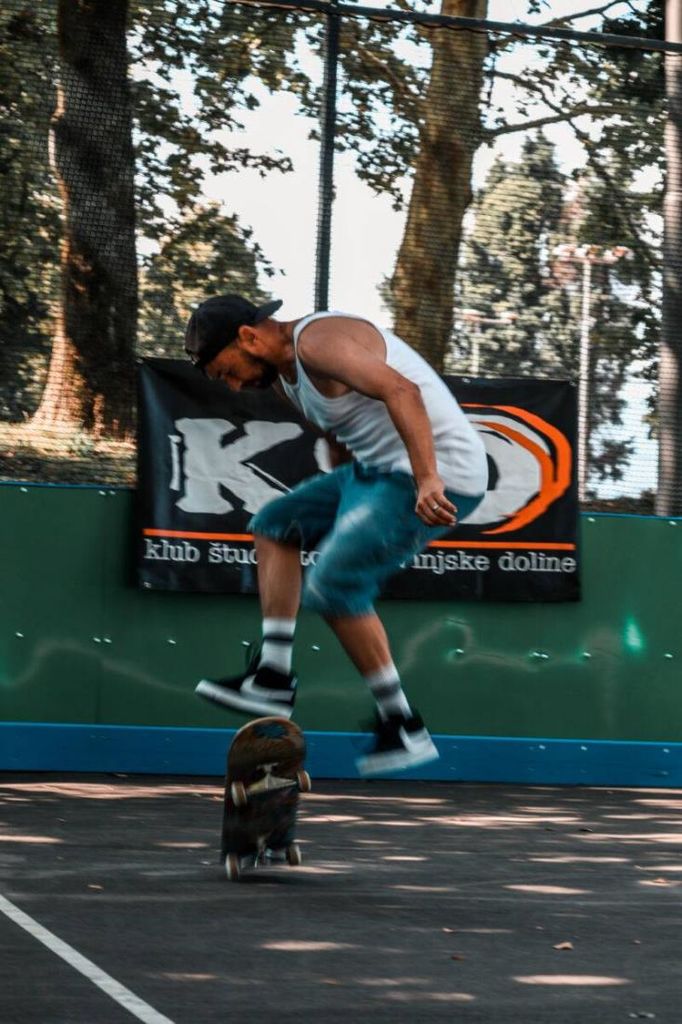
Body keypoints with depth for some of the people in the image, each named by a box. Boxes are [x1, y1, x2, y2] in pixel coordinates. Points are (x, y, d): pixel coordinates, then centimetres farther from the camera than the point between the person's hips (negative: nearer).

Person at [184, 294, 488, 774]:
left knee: (332, 585, -14)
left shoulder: (318, 341, -18)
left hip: (438, 476, -11)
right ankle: (273, 677, 11)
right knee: (275, 524, 16)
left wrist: (426, 481, -37)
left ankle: (403, 726, -4)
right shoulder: (284, 375, 14)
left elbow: (402, 392, -30)